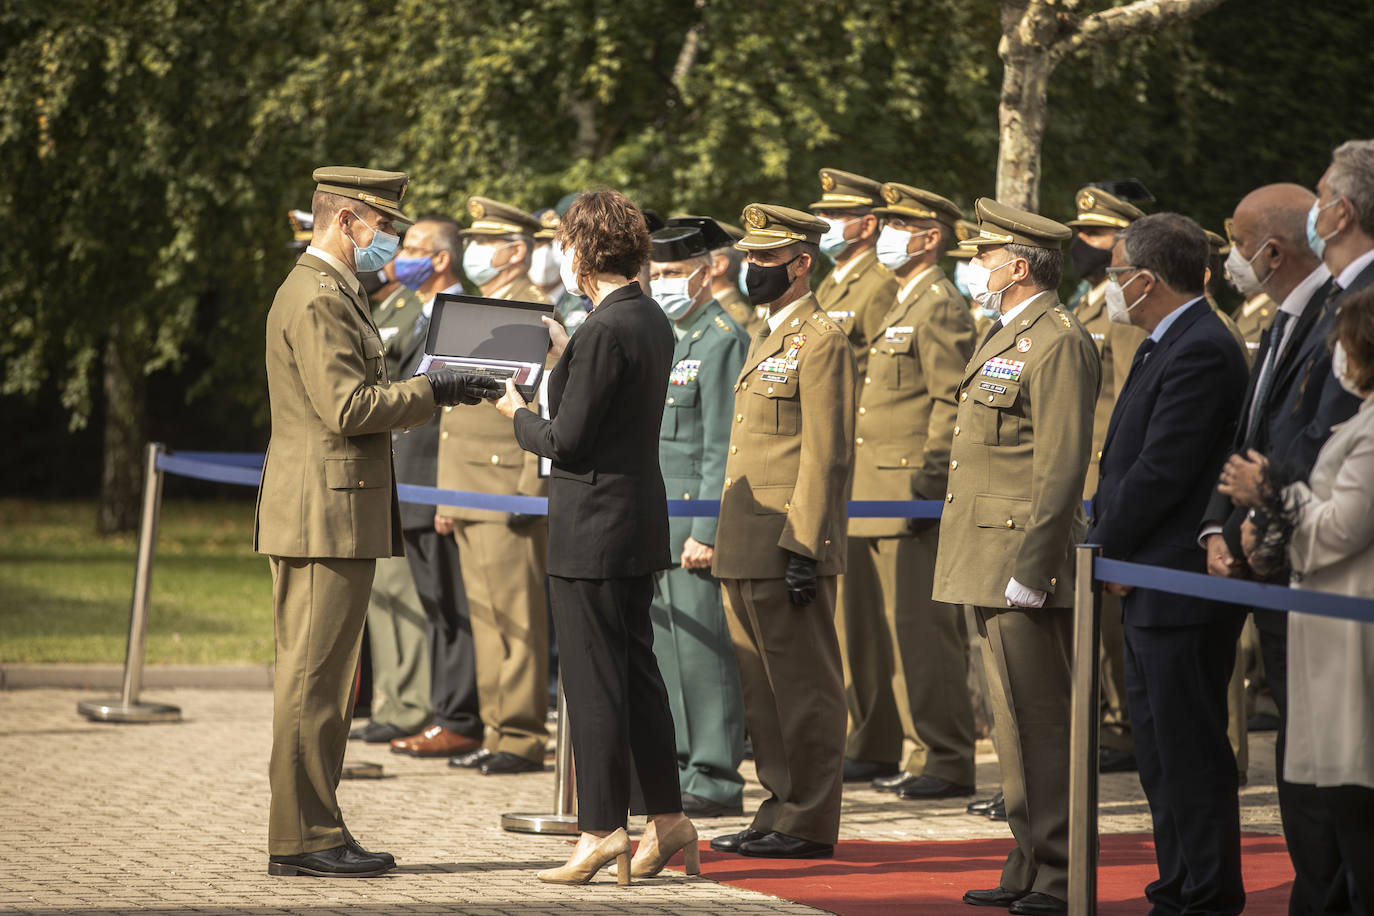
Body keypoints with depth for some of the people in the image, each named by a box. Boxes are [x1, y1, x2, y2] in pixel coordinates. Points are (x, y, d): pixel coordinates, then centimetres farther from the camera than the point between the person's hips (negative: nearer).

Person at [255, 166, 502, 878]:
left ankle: (306, 832, 15)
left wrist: (425, 390, 14)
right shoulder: (317, 298, -14)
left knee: (316, 679, 12)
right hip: (327, 514, -11)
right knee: (315, 679, -8)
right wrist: (432, 390, -13)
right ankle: (302, 838, -6)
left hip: (326, 515, 11)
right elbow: (348, 407, -20)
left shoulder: (330, 291, 20)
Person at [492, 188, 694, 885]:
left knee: (594, 684, -2)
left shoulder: (603, 331, -19)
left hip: (592, 529, -9)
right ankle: (668, 821, 19)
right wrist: (565, 354, 21)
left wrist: (518, 415, 0)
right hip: (640, 520, 9)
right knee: (637, 674, 15)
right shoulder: (651, 320, 9)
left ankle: (601, 832, 2)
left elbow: (566, 440, -18)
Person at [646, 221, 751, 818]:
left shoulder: (723, 341, -11)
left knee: (701, 645, -7)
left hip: (695, 513, -9)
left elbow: (722, 448, -16)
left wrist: (705, 533, -20)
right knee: (664, 644, 10)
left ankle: (716, 780, -4)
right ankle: (679, 767, 16)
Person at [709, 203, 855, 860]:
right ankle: (780, 810, 18)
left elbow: (827, 455, -16)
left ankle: (809, 824, 1)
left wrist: (804, 547, -20)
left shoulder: (821, 342, -10)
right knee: (762, 689, 12)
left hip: (787, 547, -10)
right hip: (745, 550, 10)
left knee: (803, 688, -3)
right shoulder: (766, 339, 20)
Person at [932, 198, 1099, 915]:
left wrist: (1030, 568, -22)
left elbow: (1061, 465, -18)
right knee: (1015, 721, 13)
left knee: (1040, 722, -7)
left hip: (1025, 559, -10)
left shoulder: (1058, 343, -13)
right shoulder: (1005, 336, 19)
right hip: (989, 563, 10)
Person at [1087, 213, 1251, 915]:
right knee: (1160, 751, 15)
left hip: (1182, 588, -11)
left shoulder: (1200, 353, -18)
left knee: (1190, 751, -6)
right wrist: (1104, 539, 8)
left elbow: (1162, 473, -21)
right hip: (1151, 590, 11)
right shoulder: (1164, 346, 16)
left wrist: (1106, 548, -11)